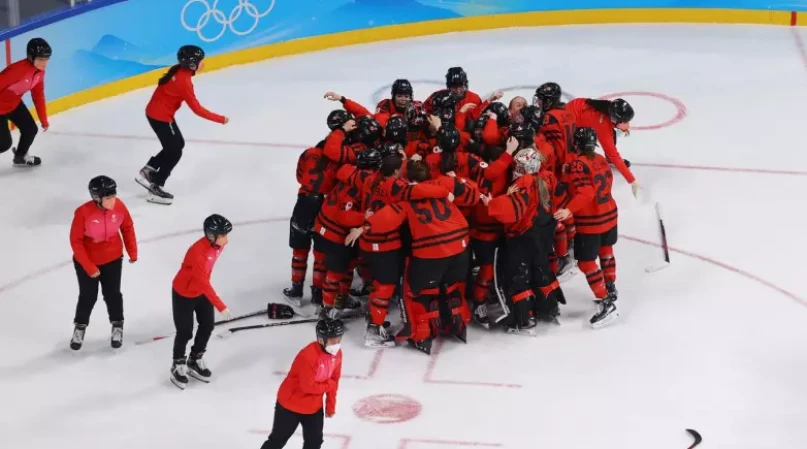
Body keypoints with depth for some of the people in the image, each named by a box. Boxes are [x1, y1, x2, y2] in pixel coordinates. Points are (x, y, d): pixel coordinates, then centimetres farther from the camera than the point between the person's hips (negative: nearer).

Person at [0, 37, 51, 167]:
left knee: (31, 129, 12)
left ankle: (20, 157, 40)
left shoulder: (39, 71, -7)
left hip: (14, 103, 8)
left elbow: (38, 96, 4)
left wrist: (44, 120, 9)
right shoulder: (18, 70, -36)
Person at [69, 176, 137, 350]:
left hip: (113, 259, 2)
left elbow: (127, 227, -1)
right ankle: (80, 327, 37)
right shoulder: (83, 213, -30)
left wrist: (132, 252, 6)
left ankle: (117, 326, 38)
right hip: (86, 262, -2)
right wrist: (89, 267, -20)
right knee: (88, 296, 13)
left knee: (112, 294, 16)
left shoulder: (119, 206, -20)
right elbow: (76, 241, -21)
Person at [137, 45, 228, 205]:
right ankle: (155, 188, 7)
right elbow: (197, 109, -25)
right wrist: (220, 119, -20)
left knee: (178, 144, 20)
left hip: (157, 111, 9)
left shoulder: (178, 70, -2)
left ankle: (148, 171, 25)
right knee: (175, 151, 1)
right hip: (160, 116, -9)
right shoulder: (184, 82, -27)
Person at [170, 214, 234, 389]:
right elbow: (204, 284, -38)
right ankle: (178, 365, 29)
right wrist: (221, 307, -39)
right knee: (185, 332, 4)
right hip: (183, 294, -7)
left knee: (207, 326, 14)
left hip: (202, 291, 7)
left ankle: (195, 361, 36)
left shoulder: (218, 244, -14)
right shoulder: (198, 253, -39)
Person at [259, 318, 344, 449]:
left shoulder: (336, 353, -8)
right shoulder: (308, 356, -33)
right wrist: (329, 385, -15)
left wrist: (330, 405, 8)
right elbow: (308, 387, -29)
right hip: (290, 405, -7)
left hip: (314, 406, 7)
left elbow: (333, 380, 4)